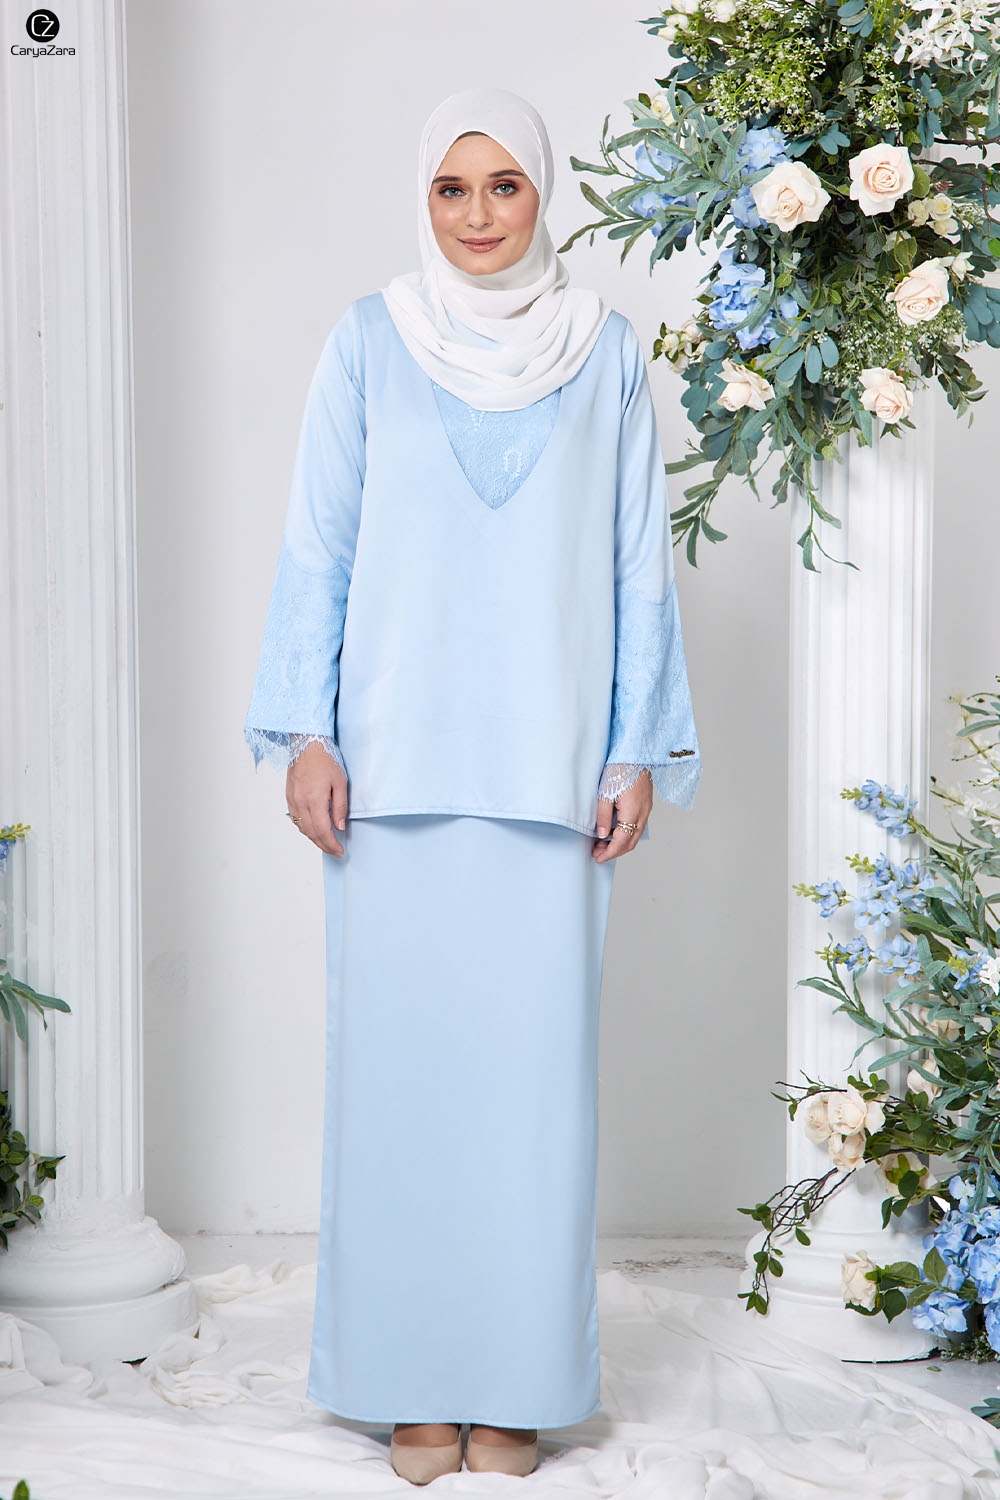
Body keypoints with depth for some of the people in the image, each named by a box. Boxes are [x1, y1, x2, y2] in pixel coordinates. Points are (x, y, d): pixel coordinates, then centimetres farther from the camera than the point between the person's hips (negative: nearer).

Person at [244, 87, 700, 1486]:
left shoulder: (603, 348, 7)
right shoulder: (370, 343, 6)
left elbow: (637, 562, 7)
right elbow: (318, 548, 5)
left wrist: (637, 751, 2)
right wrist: (305, 734, -2)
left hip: (548, 770, 0)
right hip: (397, 761, 0)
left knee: (536, 1065, 1)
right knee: (400, 1058, 1)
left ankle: (519, 1381, 13)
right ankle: (414, 1381, 13)